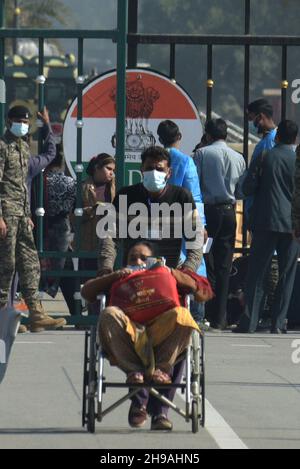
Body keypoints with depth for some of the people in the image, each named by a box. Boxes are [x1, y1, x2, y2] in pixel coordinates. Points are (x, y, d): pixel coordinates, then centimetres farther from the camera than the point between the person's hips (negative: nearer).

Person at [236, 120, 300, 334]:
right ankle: (278, 324, 3)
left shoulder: (264, 158, -1)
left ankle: (249, 322, -1)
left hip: (265, 222, 0)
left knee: (257, 275, 3)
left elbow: (248, 188, -2)